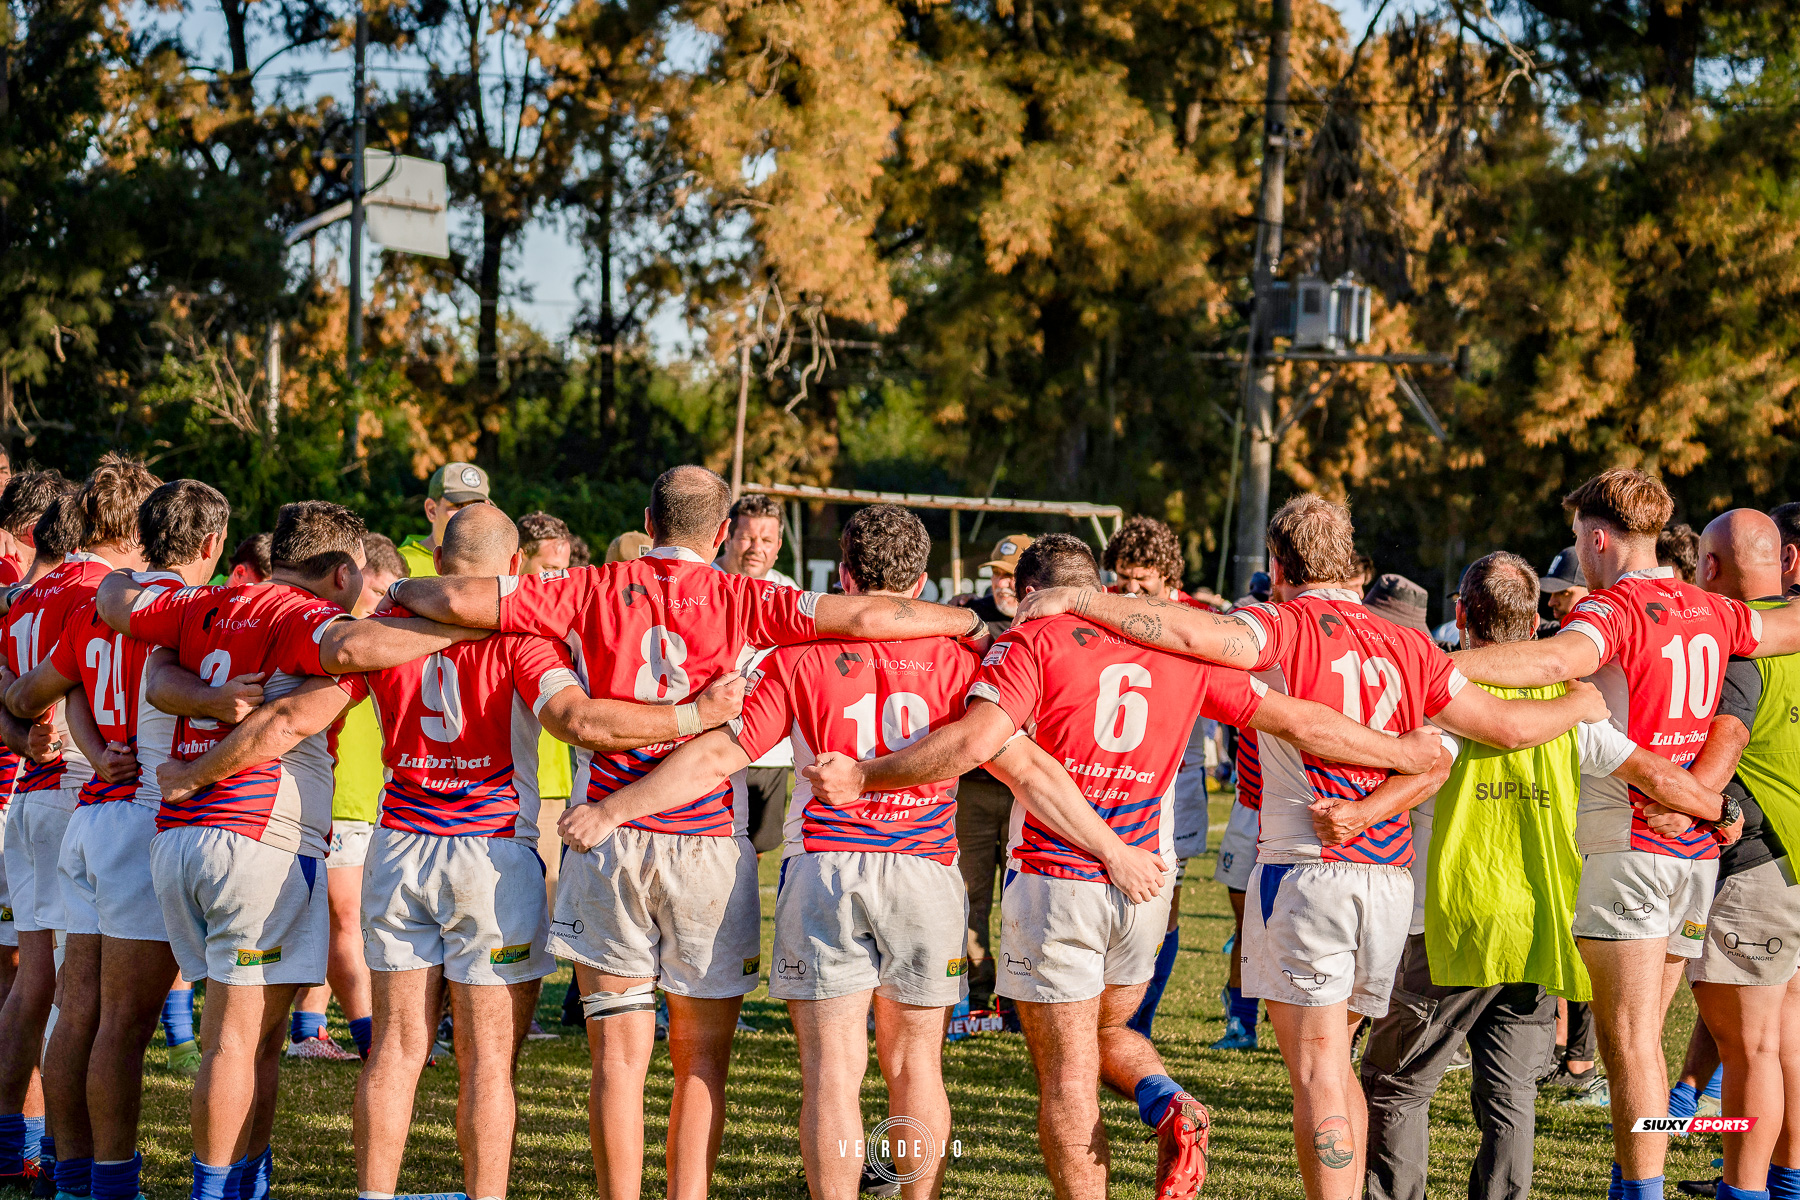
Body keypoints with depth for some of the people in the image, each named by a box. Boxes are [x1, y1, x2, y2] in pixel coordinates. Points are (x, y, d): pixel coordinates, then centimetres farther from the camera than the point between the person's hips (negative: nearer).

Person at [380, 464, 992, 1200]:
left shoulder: (596, 591, 2)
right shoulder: (741, 601, -1)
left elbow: (460, 600, -1)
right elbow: (863, 617, -10)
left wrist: (400, 591, 19)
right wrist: (967, 622, 2)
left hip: (607, 838, 1)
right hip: (708, 845, -1)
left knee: (619, 1055, 4)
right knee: (701, 1062, 8)